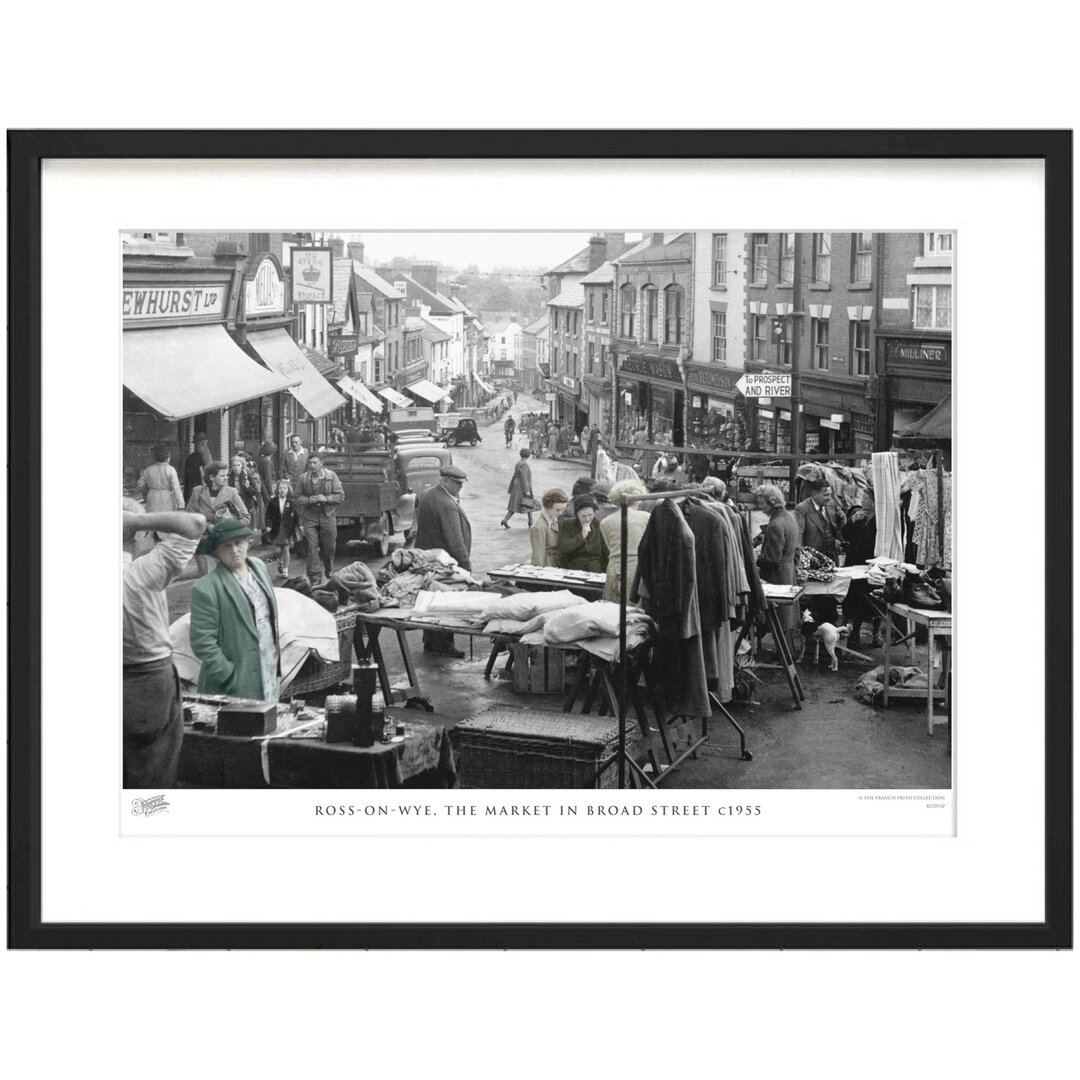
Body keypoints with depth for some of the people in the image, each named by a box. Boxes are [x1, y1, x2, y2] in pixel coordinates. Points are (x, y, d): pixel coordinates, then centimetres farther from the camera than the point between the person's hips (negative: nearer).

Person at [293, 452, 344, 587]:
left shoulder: (331, 476, -3)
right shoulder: (303, 478, -2)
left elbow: (340, 496, -2)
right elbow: (297, 498, 3)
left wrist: (326, 499, -18)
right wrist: (310, 500, -16)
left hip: (328, 516, 0)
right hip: (309, 516, 0)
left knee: (328, 547, 8)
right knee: (312, 547, -9)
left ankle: (329, 573, 36)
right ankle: (315, 579, -6)